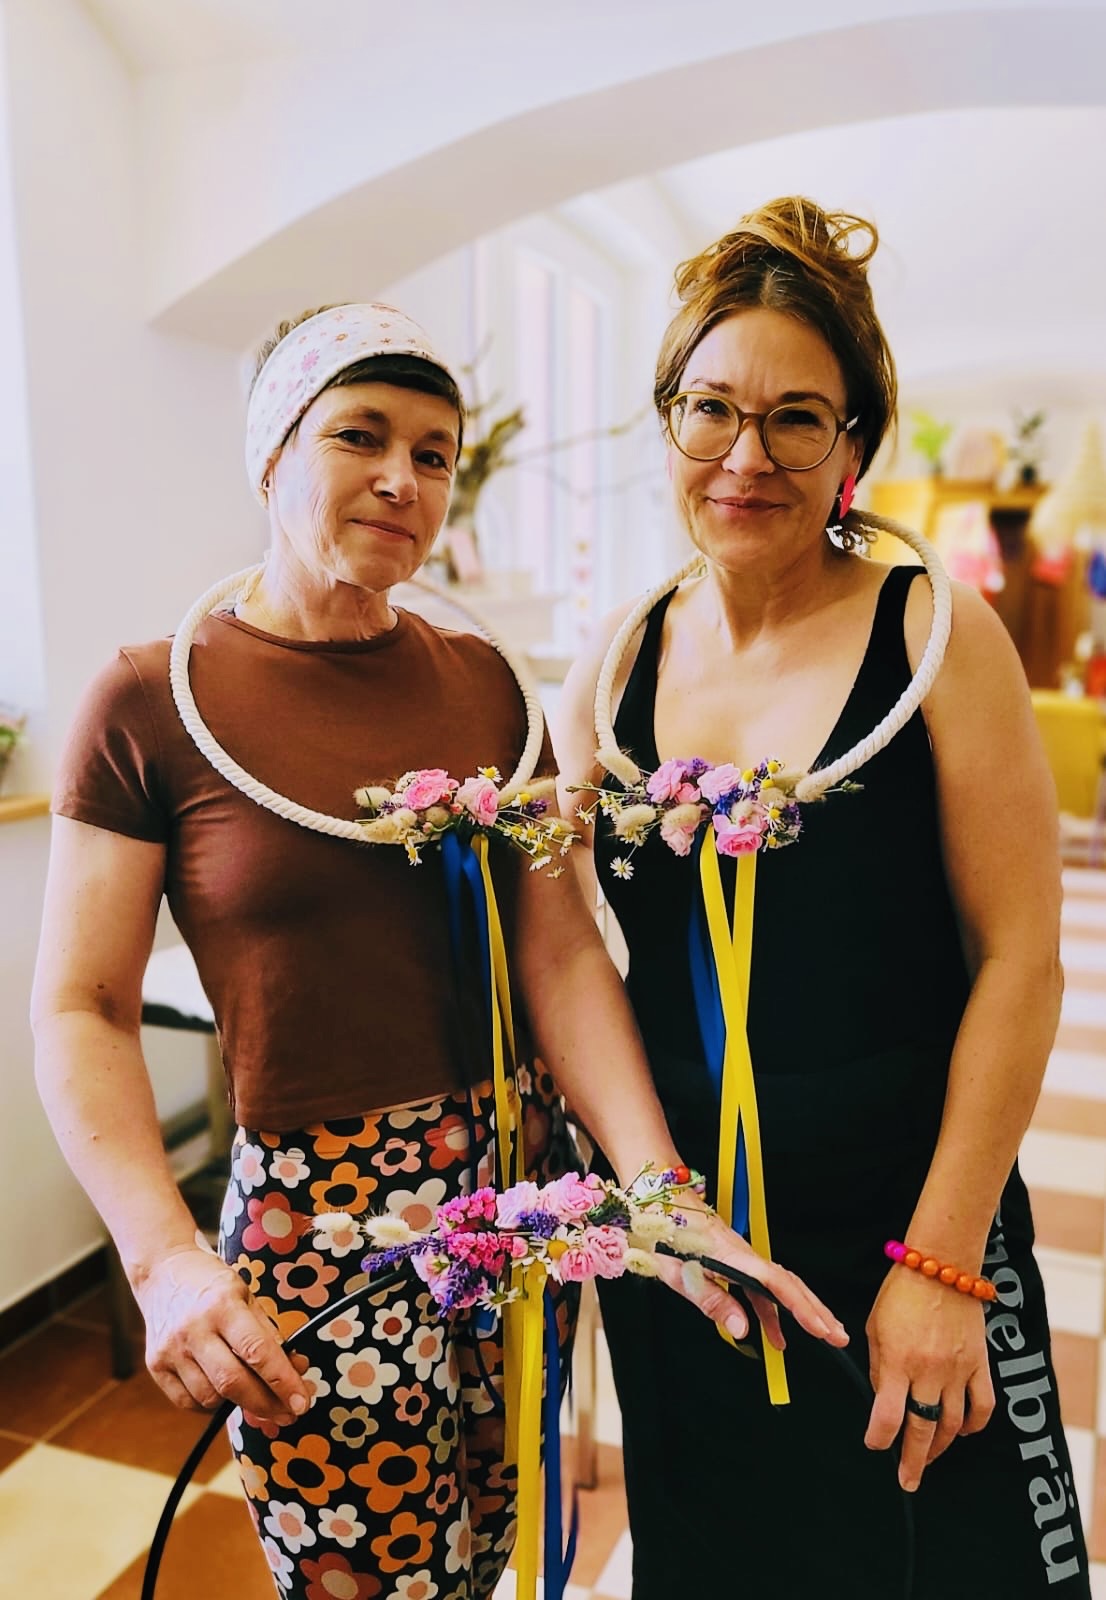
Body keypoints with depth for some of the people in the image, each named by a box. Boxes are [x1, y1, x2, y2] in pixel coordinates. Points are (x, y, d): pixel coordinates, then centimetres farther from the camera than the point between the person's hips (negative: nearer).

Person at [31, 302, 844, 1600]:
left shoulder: (484, 685, 3)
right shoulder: (152, 700, -9)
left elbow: (560, 954, -4)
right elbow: (82, 1011, -8)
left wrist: (661, 1191, -15)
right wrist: (165, 1260, -22)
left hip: (520, 1178, 4)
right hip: (319, 1215, -4)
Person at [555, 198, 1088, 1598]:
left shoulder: (935, 637, -10)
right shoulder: (615, 662, -1)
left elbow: (1018, 960, -11)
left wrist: (942, 1263, -12)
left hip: (901, 1231, -3)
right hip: (671, 1234, 3)